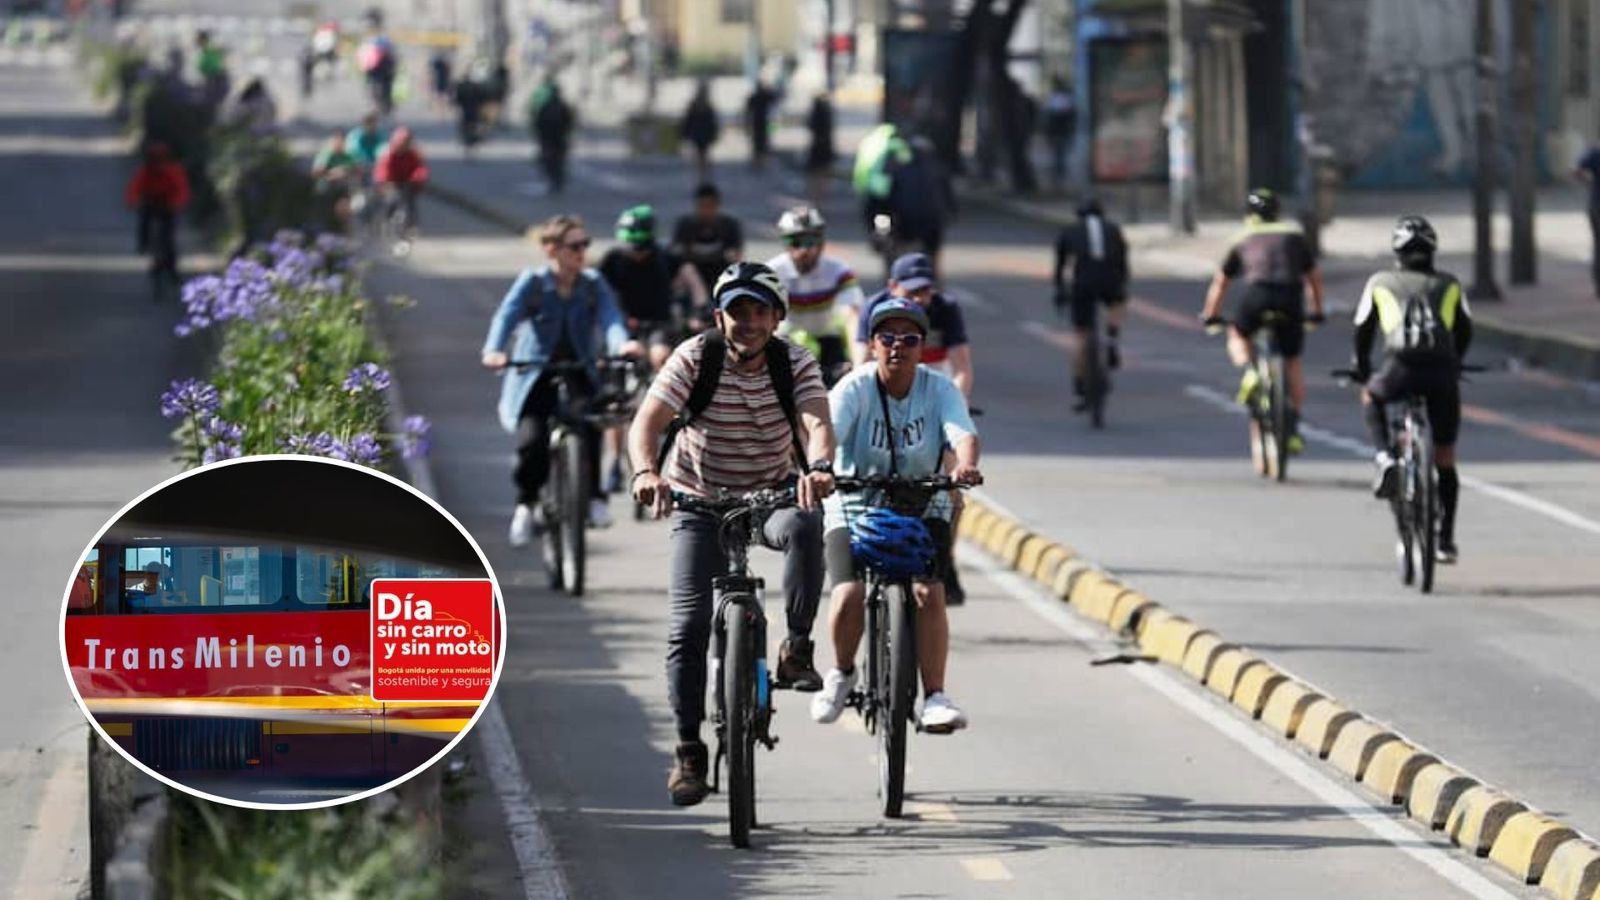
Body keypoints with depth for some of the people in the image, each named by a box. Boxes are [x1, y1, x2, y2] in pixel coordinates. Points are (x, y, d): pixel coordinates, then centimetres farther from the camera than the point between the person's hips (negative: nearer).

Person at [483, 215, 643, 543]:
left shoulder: (593, 284, 0)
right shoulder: (533, 282, -6)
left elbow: (610, 317, -15)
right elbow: (507, 315, -19)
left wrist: (621, 343, -39)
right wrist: (494, 351, -39)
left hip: (579, 372, 1)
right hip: (536, 375, -1)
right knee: (531, 439, -19)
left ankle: (593, 495, -14)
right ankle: (526, 503, 6)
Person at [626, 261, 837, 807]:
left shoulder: (795, 365, -13)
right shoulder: (694, 358, -16)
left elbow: (817, 421, -30)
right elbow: (646, 422, -27)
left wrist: (820, 467, -53)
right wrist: (646, 473, -49)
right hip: (700, 500, 0)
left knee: (803, 528, -36)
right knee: (689, 625, -11)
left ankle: (797, 649, -19)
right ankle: (689, 751, 0)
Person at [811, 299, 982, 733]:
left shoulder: (939, 389, -6)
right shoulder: (855, 388, -11)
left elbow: (963, 434, -23)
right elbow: (826, 430, -27)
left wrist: (965, 466, -46)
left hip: (922, 507, 1)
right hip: (856, 507, -1)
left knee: (929, 594, -22)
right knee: (849, 595, -21)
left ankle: (935, 695, -12)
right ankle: (842, 672, 9)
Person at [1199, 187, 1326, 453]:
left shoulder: (1243, 240, 24)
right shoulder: (1295, 235, 27)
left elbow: (1220, 282, 29)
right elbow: (1314, 277, 33)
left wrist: (1210, 315, 41)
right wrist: (1317, 312, 44)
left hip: (1258, 294, -1)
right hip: (1291, 298, 1)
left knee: (1238, 336, 28)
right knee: (1293, 363, 16)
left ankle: (1248, 371, -5)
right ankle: (1293, 429, 10)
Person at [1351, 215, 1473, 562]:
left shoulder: (1380, 283, 20)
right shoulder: (1449, 285, 22)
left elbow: (1363, 331, 27)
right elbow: (1465, 332, 30)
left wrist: (1362, 370, 44)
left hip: (1400, 369, -1)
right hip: (1443, 372, 1)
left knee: (1371, 398, 34)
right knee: (1445, 457, 16)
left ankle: (1384, 458, 9)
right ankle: (1446, 541, 18)